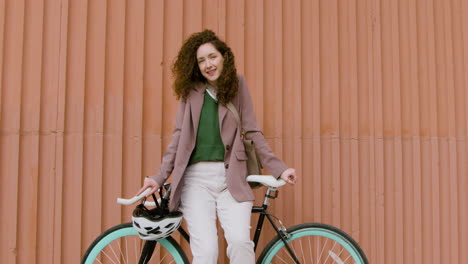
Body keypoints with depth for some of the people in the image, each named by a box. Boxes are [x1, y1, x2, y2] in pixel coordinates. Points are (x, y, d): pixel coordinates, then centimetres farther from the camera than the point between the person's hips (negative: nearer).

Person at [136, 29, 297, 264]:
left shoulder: (237, 85, 8)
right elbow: (179, 137, 9)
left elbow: (252, 132, 7)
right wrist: (160, 177, 4)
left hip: (231, 176, 0)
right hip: (196, 177, 1)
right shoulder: (191, 90, 9)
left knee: (240, 240, -21)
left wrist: (278, 168, 1)